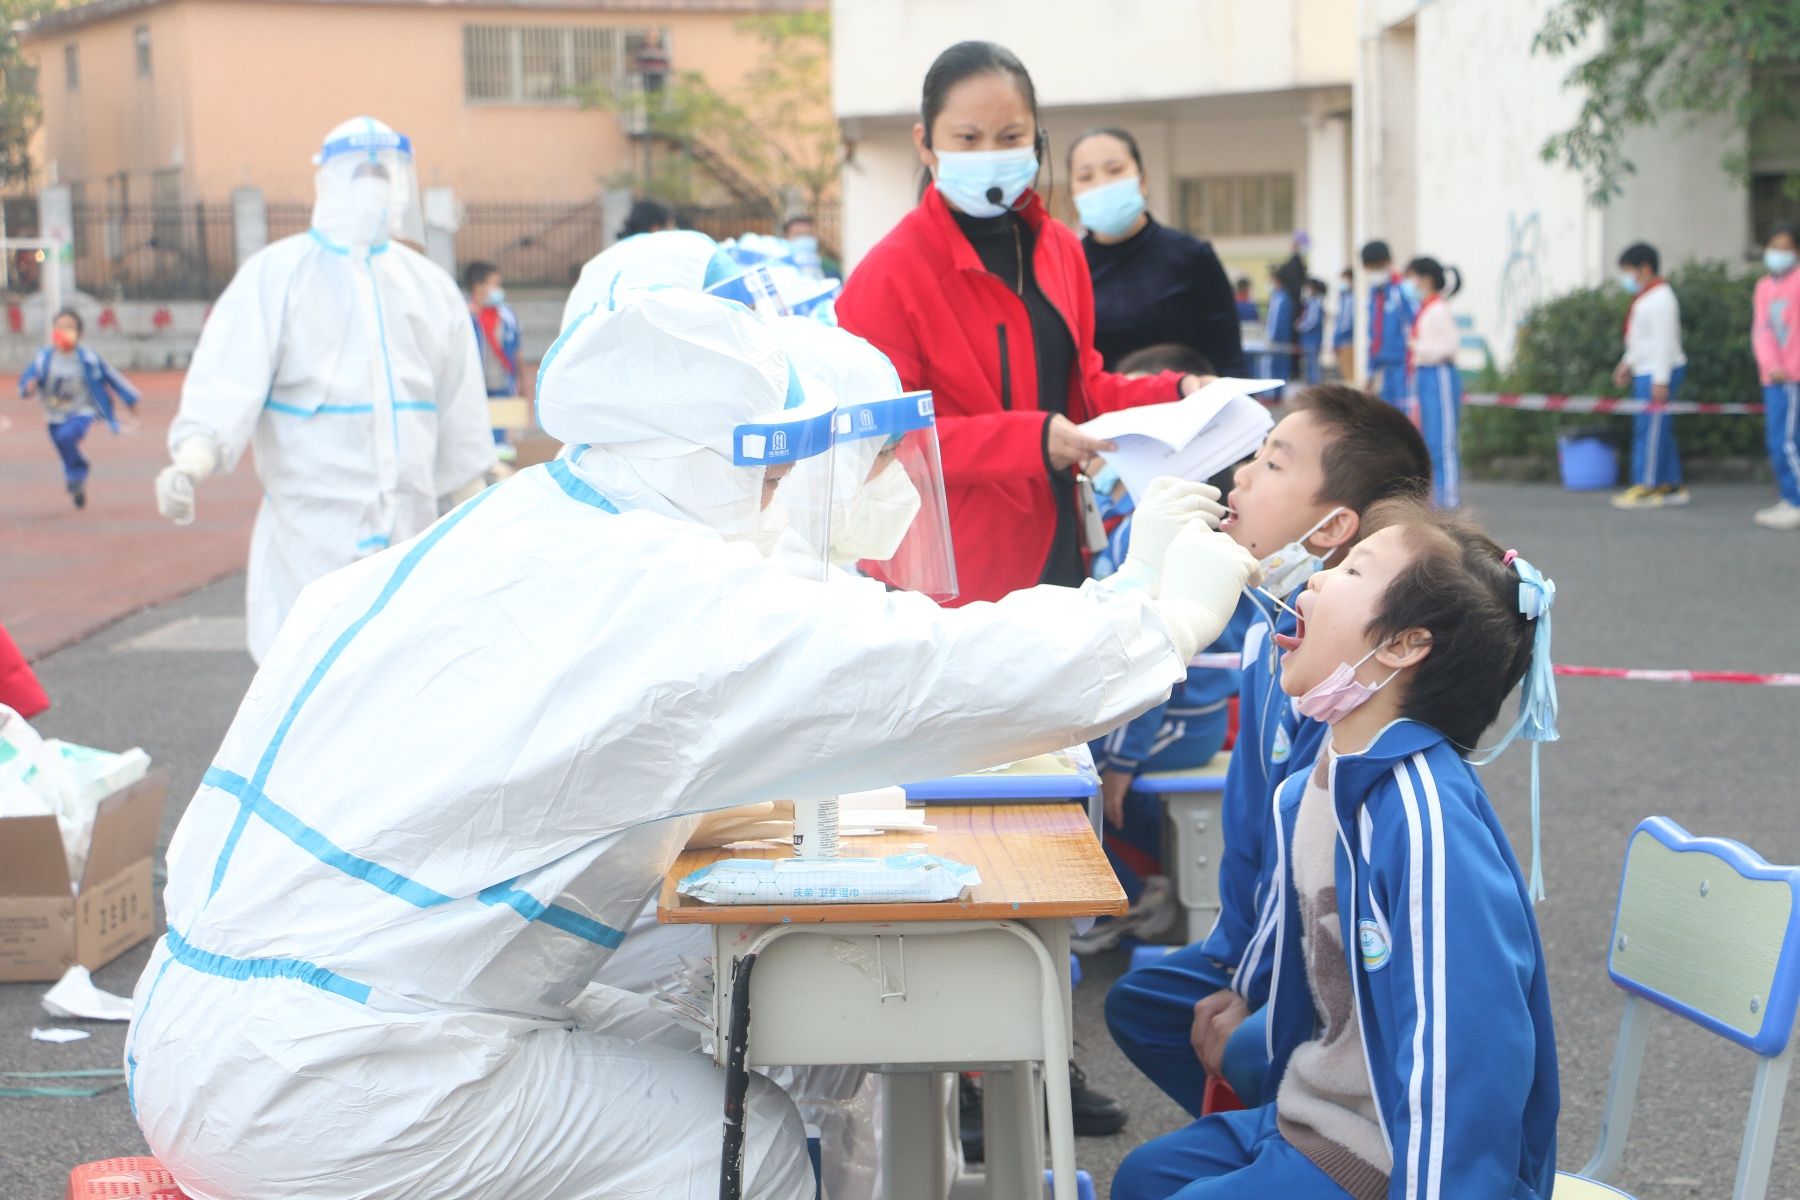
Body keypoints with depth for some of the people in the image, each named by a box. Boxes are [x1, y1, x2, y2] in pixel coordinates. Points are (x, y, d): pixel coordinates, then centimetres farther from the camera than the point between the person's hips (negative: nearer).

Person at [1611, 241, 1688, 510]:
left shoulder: (1660, 299, -16)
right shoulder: (1646, 296, 16)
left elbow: (1664, 341, -21)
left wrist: (1660, 380, -23)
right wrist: (1628, 362, 24)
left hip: (1658, 374, -10)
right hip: (1645, 373, 10)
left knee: (1651, 430, -8)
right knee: (1660, 432, 12)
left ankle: (1646, 487, -7)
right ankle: (1671, 486, 15)